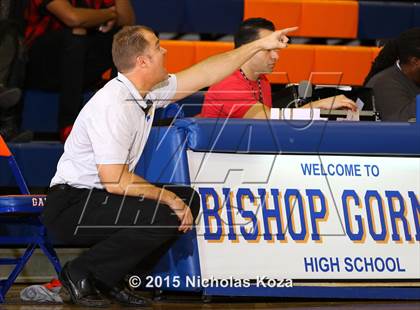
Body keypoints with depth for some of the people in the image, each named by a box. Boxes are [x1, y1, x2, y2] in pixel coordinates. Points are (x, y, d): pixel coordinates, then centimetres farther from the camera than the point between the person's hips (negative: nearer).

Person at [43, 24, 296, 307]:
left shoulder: (147, 93, 4)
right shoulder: (113, 105, -24)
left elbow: (204, 75, 15)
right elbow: (115, 180, -27)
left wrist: (259, 45, 17)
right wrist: (168, 198, -17)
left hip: (101, 196, 10)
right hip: (72, 206, -10)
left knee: (189, 200, 8)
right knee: (161, 216, -27)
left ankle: (108, 278, 6)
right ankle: (81, 273, -10)